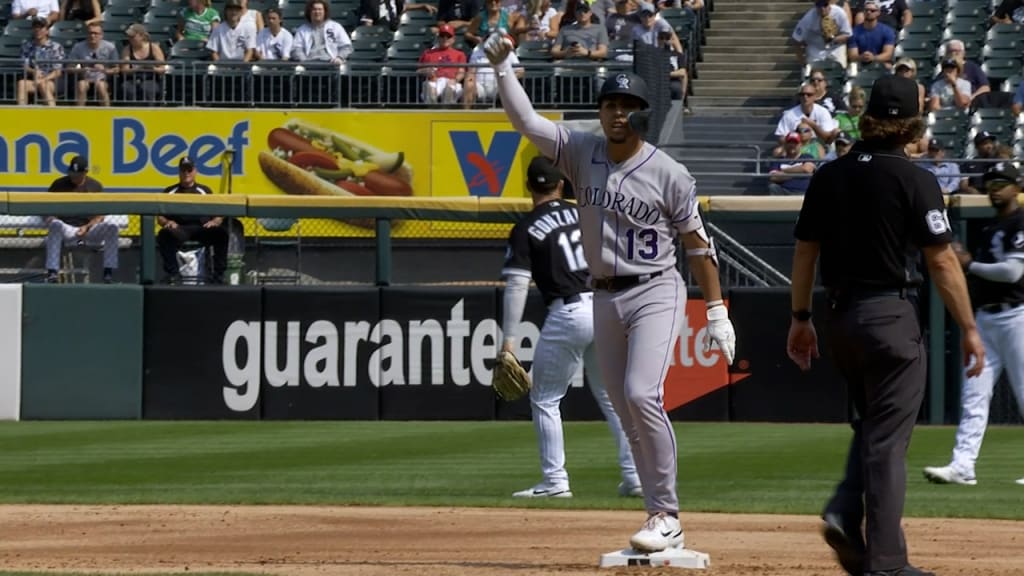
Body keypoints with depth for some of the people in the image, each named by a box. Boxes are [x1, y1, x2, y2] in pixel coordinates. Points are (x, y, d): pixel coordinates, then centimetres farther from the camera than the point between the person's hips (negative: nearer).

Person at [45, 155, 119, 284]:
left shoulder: (95, 186, 11)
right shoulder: (59, 185, 8)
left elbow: (100, 216, 7)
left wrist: (87, 227, -12)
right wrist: (51, 218, -17)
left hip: (89, 228, 2)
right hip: (66, 228, -2)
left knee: (111, 227, -27)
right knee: (55, 225, -38)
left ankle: (108, 272, -27)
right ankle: (52, 272, -43)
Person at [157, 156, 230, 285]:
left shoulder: (205, 191, 22)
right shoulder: (170, 192, 19)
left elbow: (219, 215, 16)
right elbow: (160, 217, 14)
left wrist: (215, 222, -8)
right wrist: (167, 222, -10)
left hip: (202, 228, 1)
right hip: (179, 229, -1)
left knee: (221, 232, -31)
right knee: (164, 234, -36)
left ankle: (219, 274, -23)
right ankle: (172, 273, -26)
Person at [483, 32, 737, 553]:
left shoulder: (669, 173, -7)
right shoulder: (581, 152, 3)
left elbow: (697, 243, -2)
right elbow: (525, 120, -4)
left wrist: (717, 312, -3)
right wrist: (502, 67, -17)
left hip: (656, 293, -5)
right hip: (605, 299, 5)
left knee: (642, 395, -22)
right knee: (628, 414, 6)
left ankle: (666, 516, -16)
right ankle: (663, 522, 12)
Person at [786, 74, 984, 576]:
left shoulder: (828, 176, 6)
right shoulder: (914, 180, -10)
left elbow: (804, 251, 10)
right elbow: (942, 261, -11)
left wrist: (800, 318, 19)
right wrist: (968, 328, -6)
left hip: (840, 318, 6)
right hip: (891, 317, -6)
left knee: (871, 426, 21)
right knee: (887, 439, -3)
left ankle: (844, 514, 0)